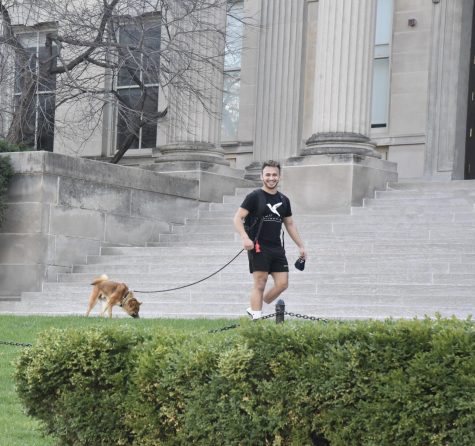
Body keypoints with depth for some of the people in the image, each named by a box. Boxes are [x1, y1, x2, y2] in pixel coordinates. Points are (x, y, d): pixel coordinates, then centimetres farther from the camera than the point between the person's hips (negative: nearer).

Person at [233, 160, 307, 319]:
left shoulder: (283, 200, 14)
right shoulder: (254, 197, -3)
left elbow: (290, 224, 23)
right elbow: (237, 218, -9)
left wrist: (301, 246, 19)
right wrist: (245, 237, -24)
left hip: (277, 248, 6)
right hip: (258, 247, -6)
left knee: (282, 284, 1)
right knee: (259, 284, -6)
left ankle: (254, 310, 17)